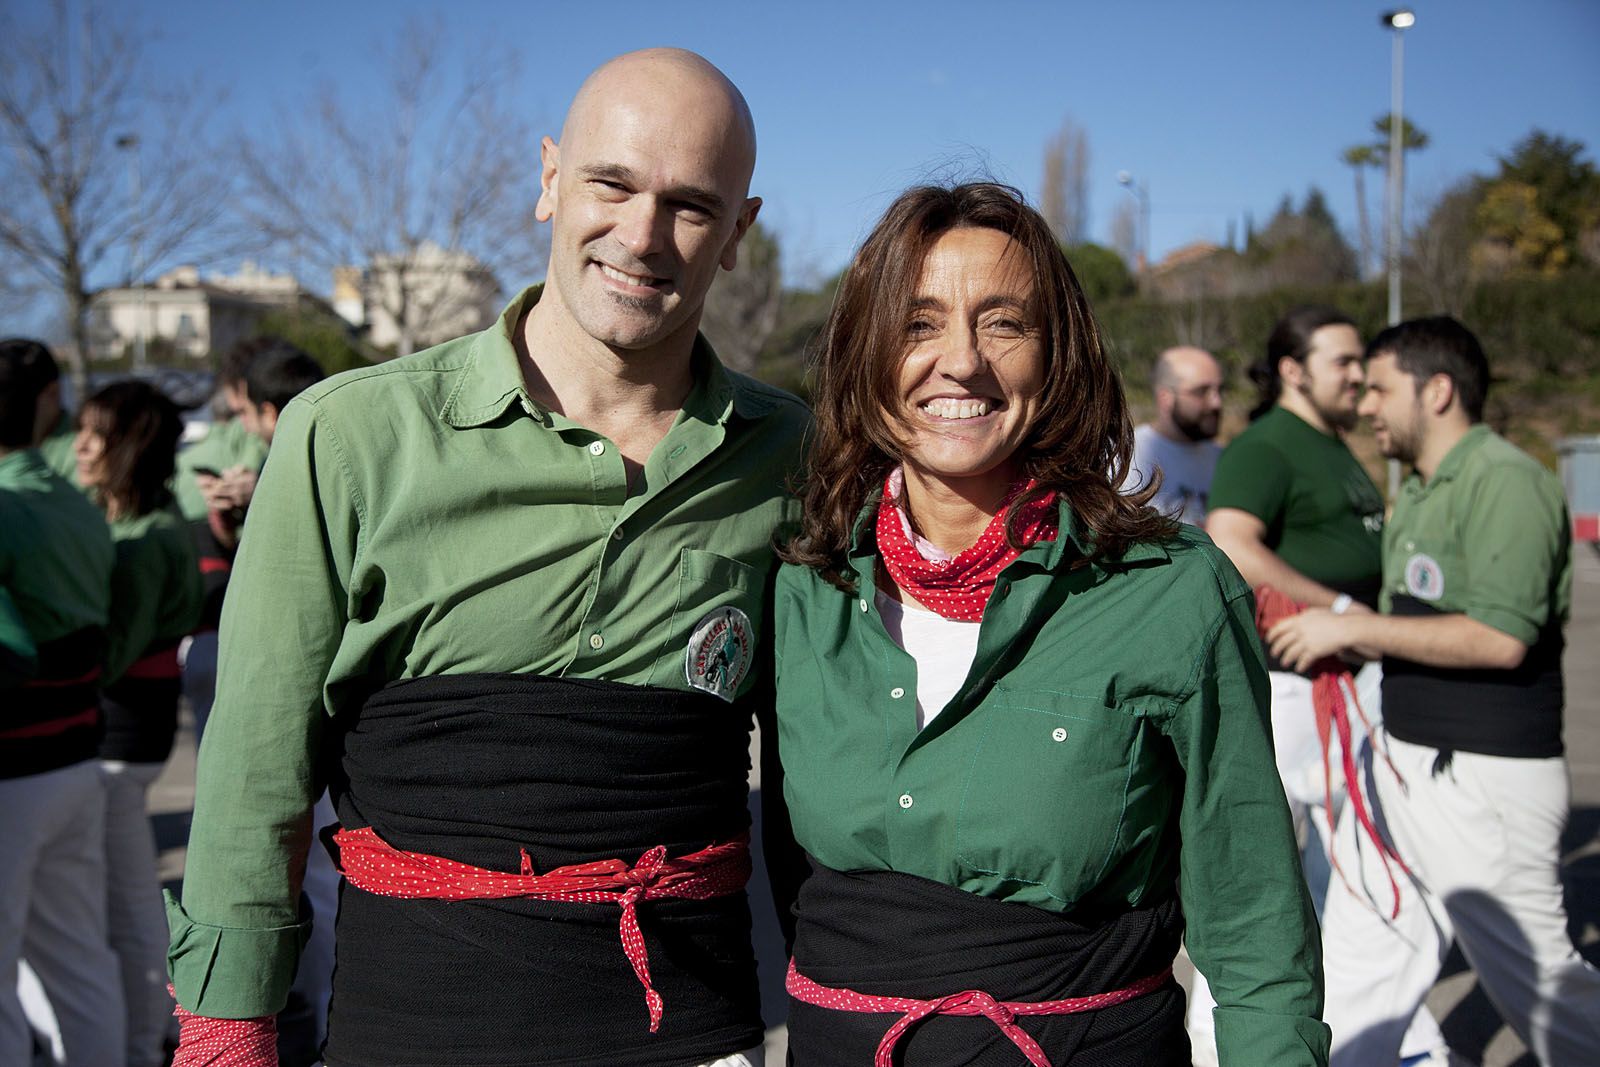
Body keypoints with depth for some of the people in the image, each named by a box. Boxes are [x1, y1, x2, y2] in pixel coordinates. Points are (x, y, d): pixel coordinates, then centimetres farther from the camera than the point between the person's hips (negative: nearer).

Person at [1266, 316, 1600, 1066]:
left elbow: (1499, 637, -26)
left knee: (1534, 972, 6)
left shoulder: (1507, 482, -16)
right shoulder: (1418, 493, 13)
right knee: (1359, 958, 12)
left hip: (1486, 780, -9)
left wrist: (1352, 629, -21)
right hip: (1401, 765, 9)